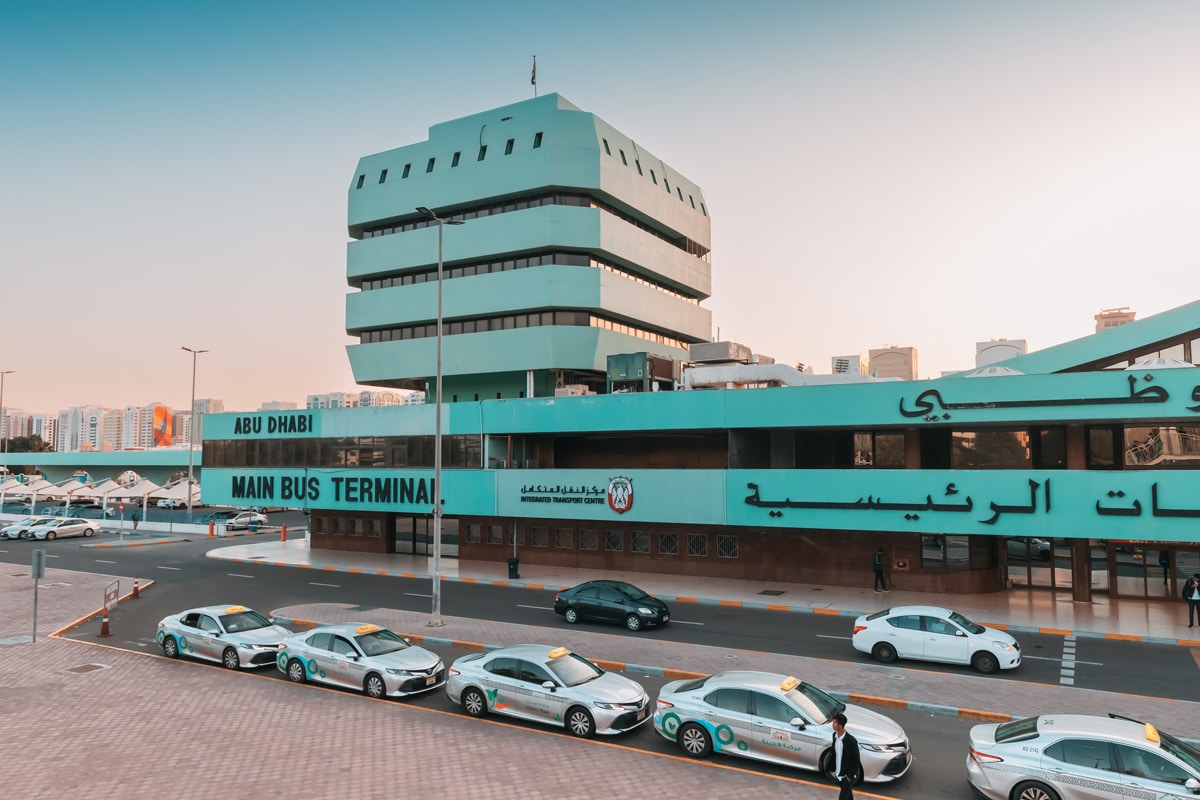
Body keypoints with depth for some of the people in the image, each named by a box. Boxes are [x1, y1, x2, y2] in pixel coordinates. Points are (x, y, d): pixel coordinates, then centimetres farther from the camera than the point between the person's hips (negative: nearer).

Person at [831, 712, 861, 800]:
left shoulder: (851, 740, -26)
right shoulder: (835, 735, -5)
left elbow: (856, 760, -18)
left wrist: (850, 776, -15)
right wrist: (833, 769, 11)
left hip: (848, 775, -6)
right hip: (839, 773, 7)